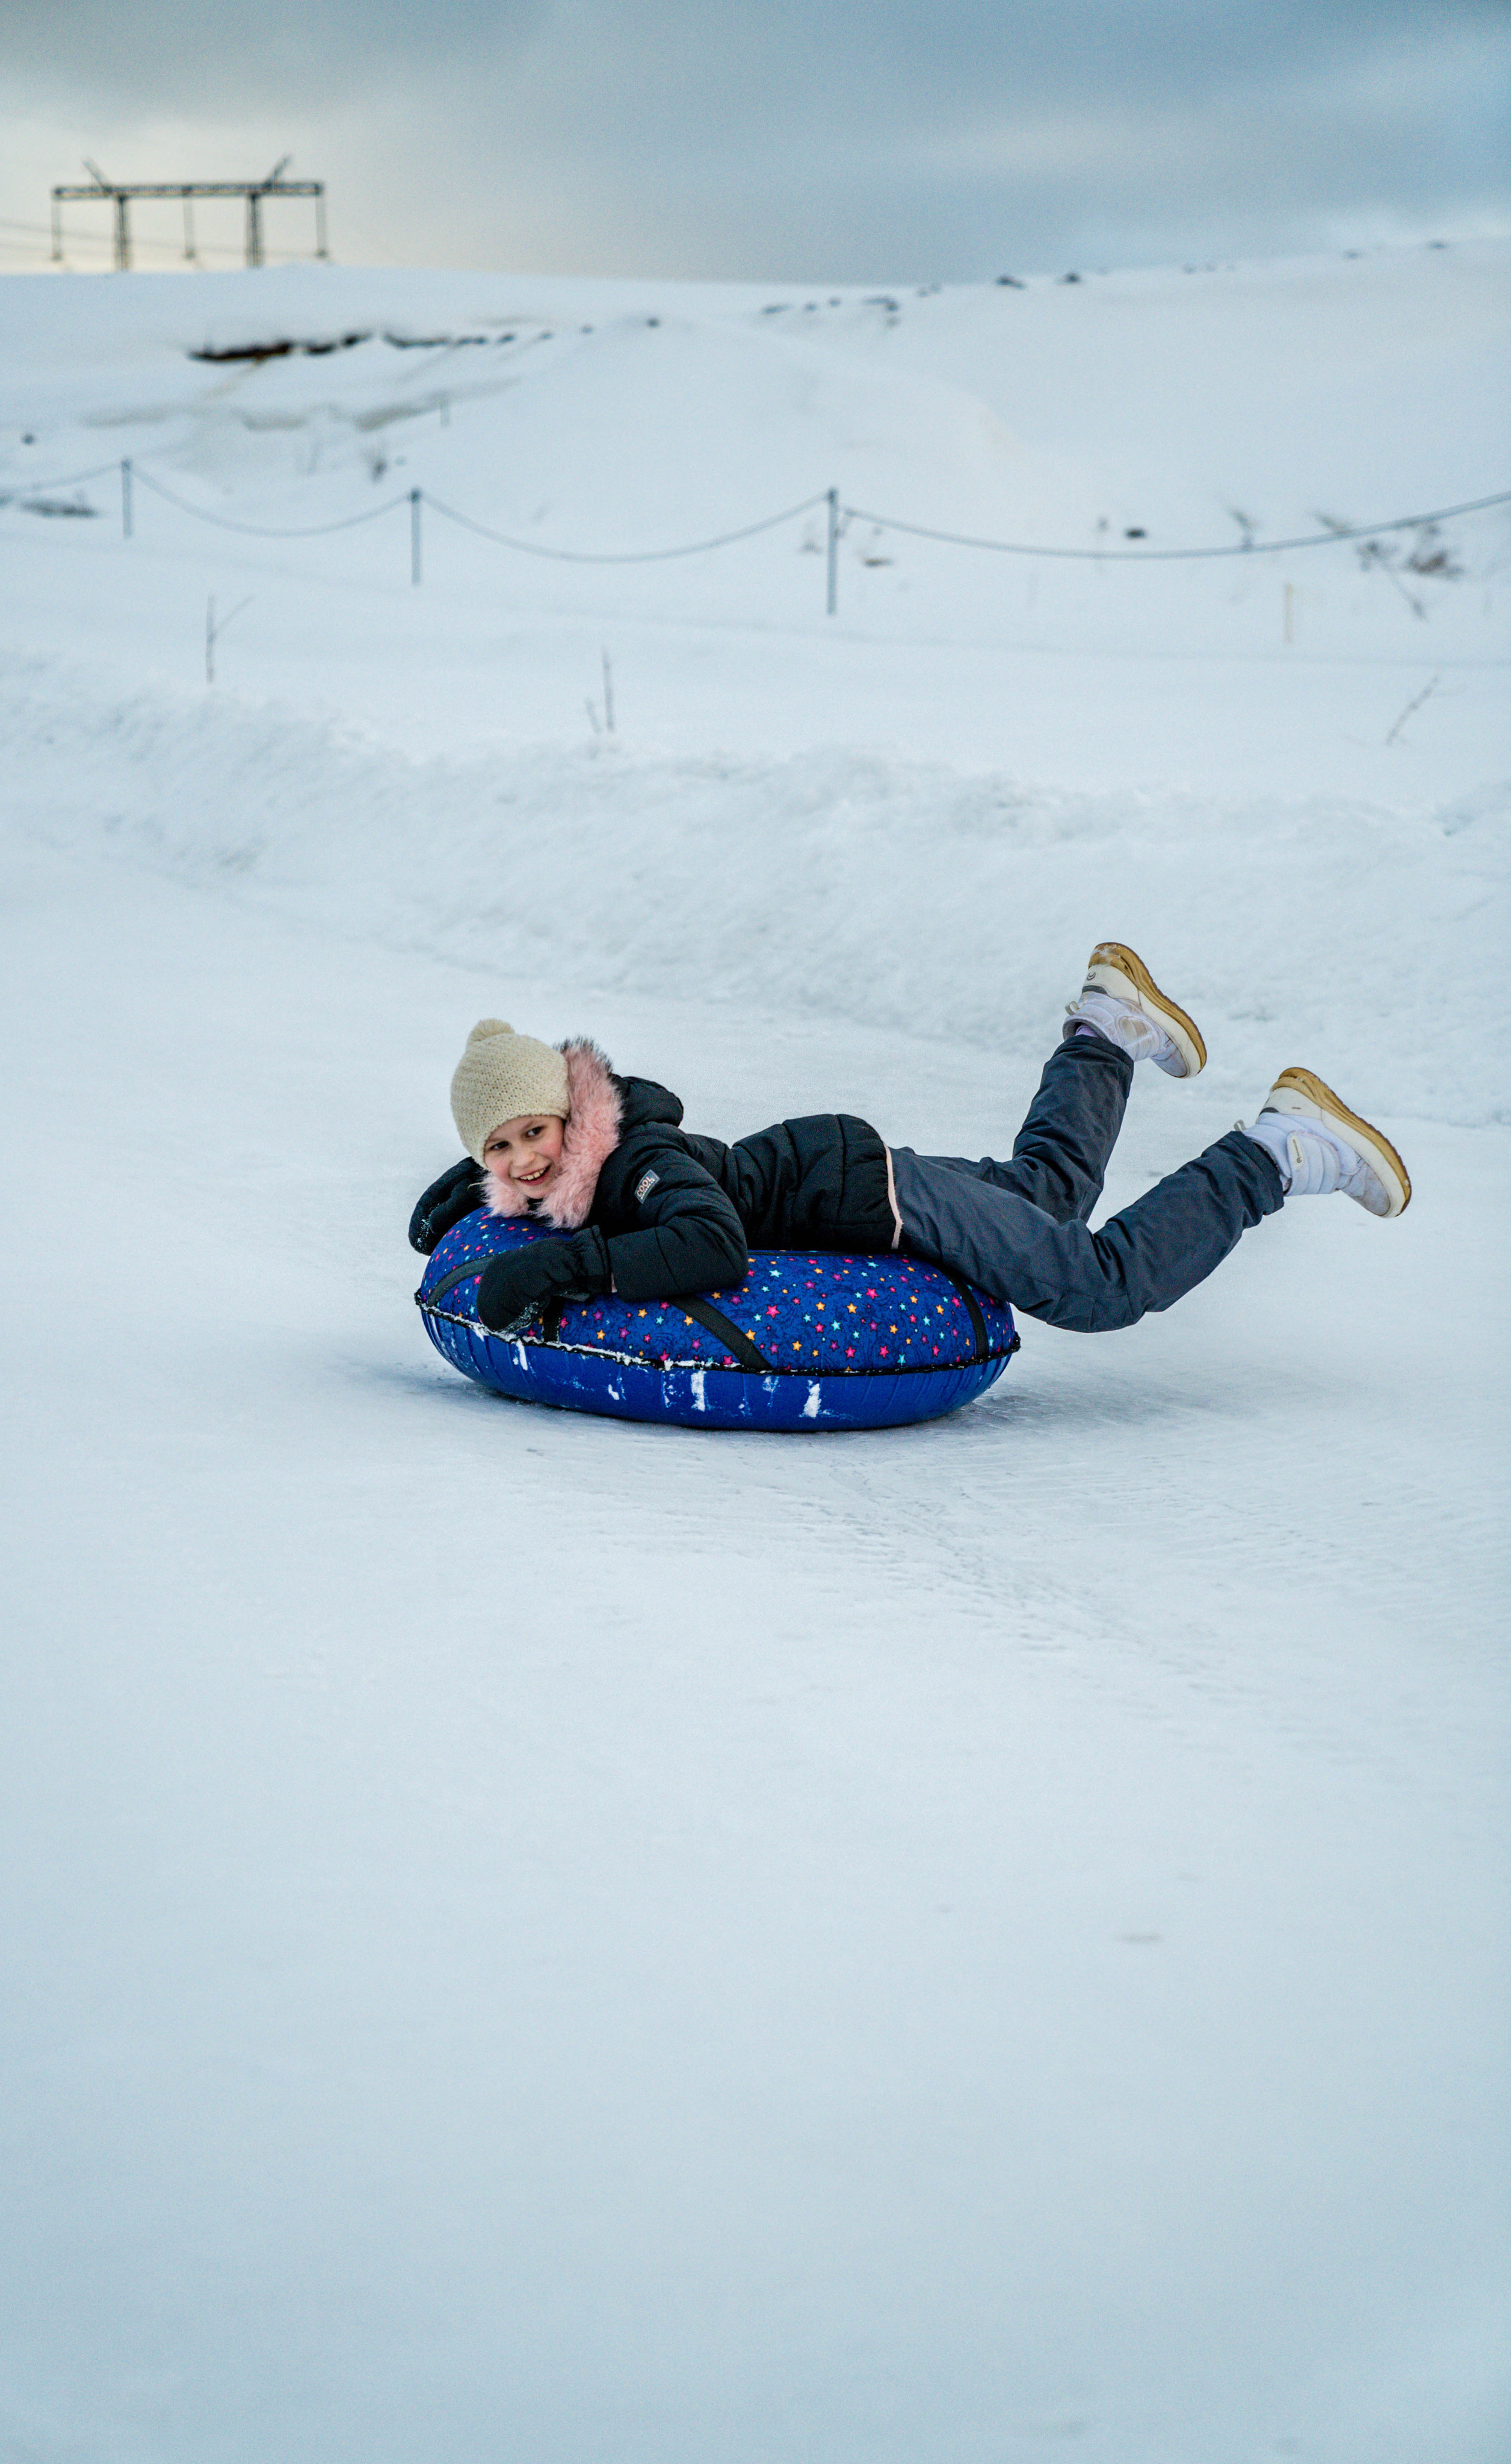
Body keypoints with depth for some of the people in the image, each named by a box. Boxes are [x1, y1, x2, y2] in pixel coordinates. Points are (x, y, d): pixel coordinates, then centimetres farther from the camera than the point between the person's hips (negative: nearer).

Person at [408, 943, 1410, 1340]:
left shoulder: (643, 1164, -32)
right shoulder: (585, 1146, -9)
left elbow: (714, 1248, -52)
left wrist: (560, 1266, -51)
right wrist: (472, 1185, 2)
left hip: (868, 1191, -8)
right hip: (828, 1166, 8)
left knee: (1107, 1283, -6)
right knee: (1042, 1192, 32)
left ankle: (1285, 1146, 4)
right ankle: (1105, 1032, 49)